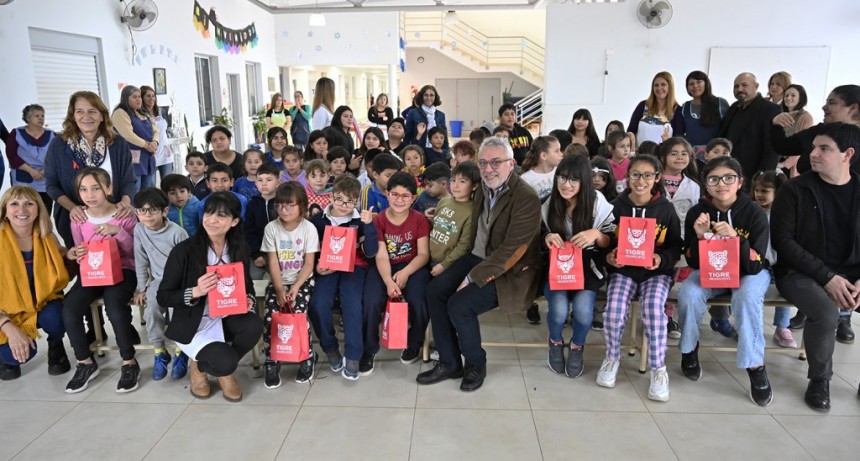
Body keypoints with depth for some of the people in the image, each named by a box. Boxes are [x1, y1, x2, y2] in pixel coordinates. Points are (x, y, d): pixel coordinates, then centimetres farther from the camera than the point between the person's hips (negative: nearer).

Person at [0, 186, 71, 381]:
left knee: (54, 319, -30)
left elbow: (58, 259, 13)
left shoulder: (46, 237, -9)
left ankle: (56, 345, 6)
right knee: (18, 354, -25)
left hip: (43, 300, 3)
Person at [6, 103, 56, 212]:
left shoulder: (51, 135, 10)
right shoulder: (16, 134, 6)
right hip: (23, 183, -1)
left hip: (47, 183, 2)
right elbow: (11, 155, -2)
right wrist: (30, 170, -14)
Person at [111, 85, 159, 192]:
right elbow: (128, 135, -17)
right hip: (133, 159, -8)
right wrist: (146, 145, -15)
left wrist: (154, 143, -8)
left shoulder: (144, 114, 20)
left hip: (148, 158, 8)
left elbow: (155, 130, 12)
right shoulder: (120, 113, -7)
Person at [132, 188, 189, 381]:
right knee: (152, 310, -22)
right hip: (159, 280, 4)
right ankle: (160, 352, -3)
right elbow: (141, 260, 3)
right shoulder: (139, 229, -5)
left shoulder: (177, 232, -18)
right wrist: (141, 288, 3)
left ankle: (180, 352, -3)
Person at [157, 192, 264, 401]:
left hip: (226, 318, 4)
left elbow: (247, 285, 10)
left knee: (254, 326, -28)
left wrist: (249, 301, -13)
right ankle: (199, 367, 13)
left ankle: (225, 371, 4)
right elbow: (162, 297, -12)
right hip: (194, 325, -4)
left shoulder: (239, 249, -3)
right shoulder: (184, 251, -16)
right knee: (226, 362, -27)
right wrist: (195, 292, -29)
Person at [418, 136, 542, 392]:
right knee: (435, 289, -9)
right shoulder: (483, 189, 6)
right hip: (479, 256, 8)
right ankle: (449, 363, 3)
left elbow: (512, 250, -24)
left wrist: (472, 278, -22)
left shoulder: (526, 198, -19)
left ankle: (476, 364, 5)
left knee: (459, 304, -23)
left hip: (511, 271, -8)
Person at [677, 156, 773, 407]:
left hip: (748, 273, -1)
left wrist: (736, 238, -38)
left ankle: (756, 366, -19)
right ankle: (689, 348, -2)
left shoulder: (755, 213, -17)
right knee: (688, 293, -29)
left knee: (747, 296, -35)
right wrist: (700, 237, -30)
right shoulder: (697, 212, -13)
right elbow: (694, 263, -11)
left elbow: (755, 266, -21)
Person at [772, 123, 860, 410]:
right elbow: (783, 240, -10)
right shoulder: (795, 190, -2)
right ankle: (819, 379, -5)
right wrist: (827, 277, -18)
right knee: (826, 313, -31)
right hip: (801, 273, -3)